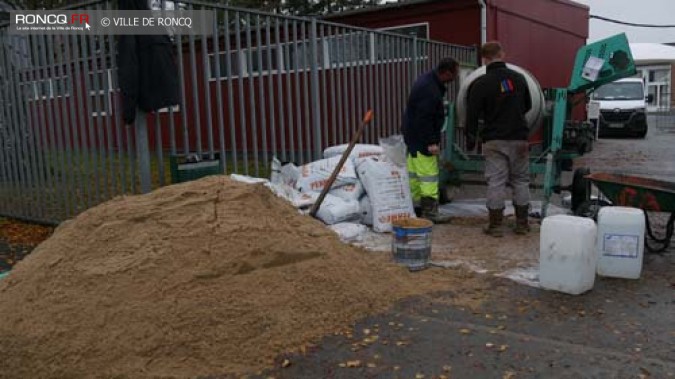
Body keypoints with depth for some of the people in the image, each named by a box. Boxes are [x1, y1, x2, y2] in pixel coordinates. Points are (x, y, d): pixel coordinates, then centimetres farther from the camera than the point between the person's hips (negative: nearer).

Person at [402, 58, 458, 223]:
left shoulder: (428, 80, 9)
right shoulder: (430, 90, -24)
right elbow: (424, 119, -27)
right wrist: (431, 142, -23)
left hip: (413, 136, 11)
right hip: (422, 139, -11)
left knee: (414, 173, 17)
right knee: (429, 174, -6)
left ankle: (415, 205, 28)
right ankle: (430, 211, -1)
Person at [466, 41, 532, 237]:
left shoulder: (480, 84, -9)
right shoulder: (518, 78, 4)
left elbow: (472, 115, -7)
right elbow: (528, 106, 17)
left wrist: (470, 139, 5)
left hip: (494, 140, -3)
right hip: (519, 137, 3)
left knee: (496, 182, 1)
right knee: (521, 180, 11)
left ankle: (495, 225, 4)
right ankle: (522, 223, 17)